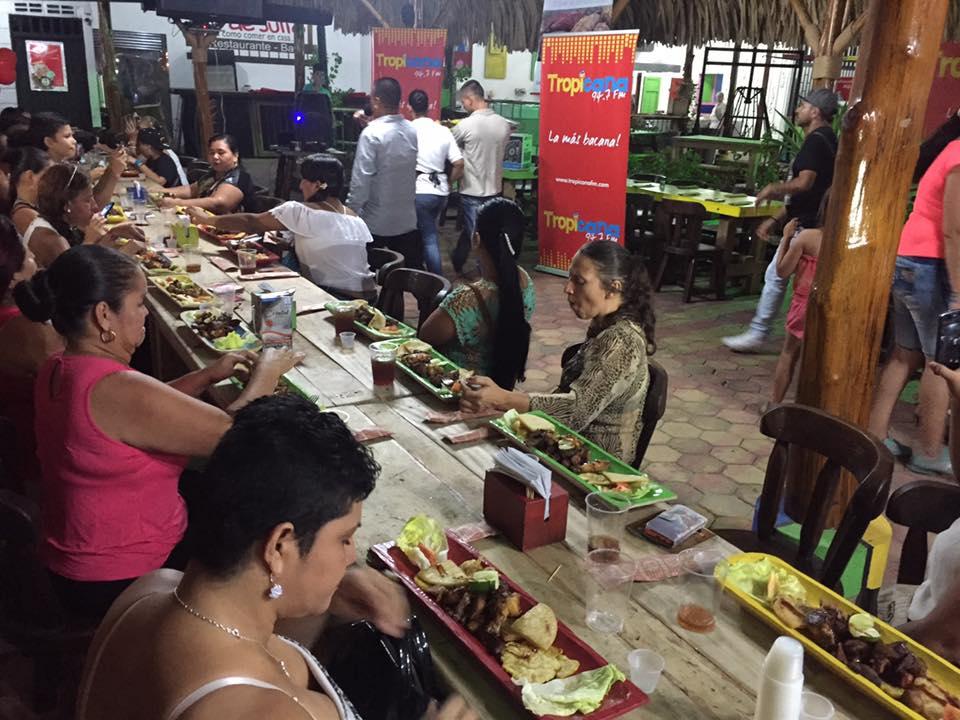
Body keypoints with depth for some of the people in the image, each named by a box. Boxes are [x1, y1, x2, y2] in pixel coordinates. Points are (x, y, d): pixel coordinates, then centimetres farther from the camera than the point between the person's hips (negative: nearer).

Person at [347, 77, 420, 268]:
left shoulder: (371, 134, -15)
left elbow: (361, 179, -18)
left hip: (376, 223, -5)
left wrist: (351, 212, -9)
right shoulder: (412, 131, 3)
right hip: (407, 220, 5)